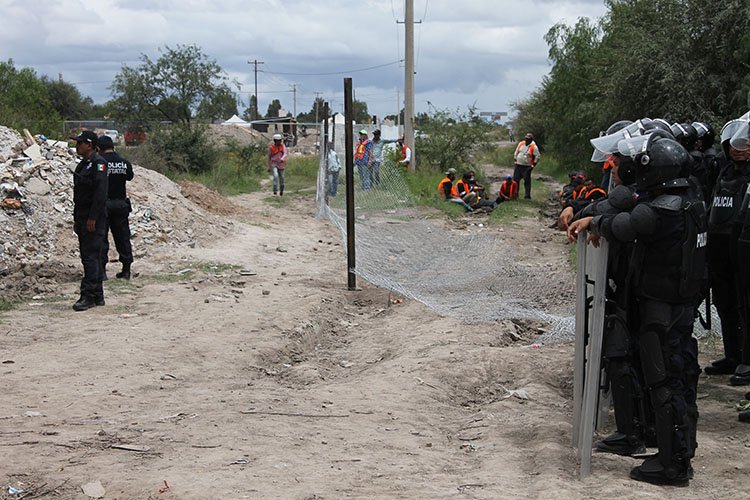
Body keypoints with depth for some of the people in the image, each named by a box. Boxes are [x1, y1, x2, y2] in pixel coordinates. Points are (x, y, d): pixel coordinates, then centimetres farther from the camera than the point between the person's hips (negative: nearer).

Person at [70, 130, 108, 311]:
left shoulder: (98, 163, -12)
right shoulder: (82, 165, 18)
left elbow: (100, 192, -19)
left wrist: (92, 218, -21)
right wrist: (76, 219, 19)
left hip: (94, 218, -10)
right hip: (83, 218, 10)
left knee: (90, 257, -11)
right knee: (88, 257, 11)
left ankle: (88, 296, -10)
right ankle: (98, 296, 16)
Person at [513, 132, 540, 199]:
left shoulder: (534, 147, -9)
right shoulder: (521, 143, 5)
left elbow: (537, 156, -6)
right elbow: (516, 152, 17)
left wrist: (533, 165, -8)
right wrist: (515, 160, 13)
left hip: (527, 167, -5)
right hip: (518, 165, 5)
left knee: (527, 181, -3)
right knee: (515, 179, 6)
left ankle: (527, 196, 3)